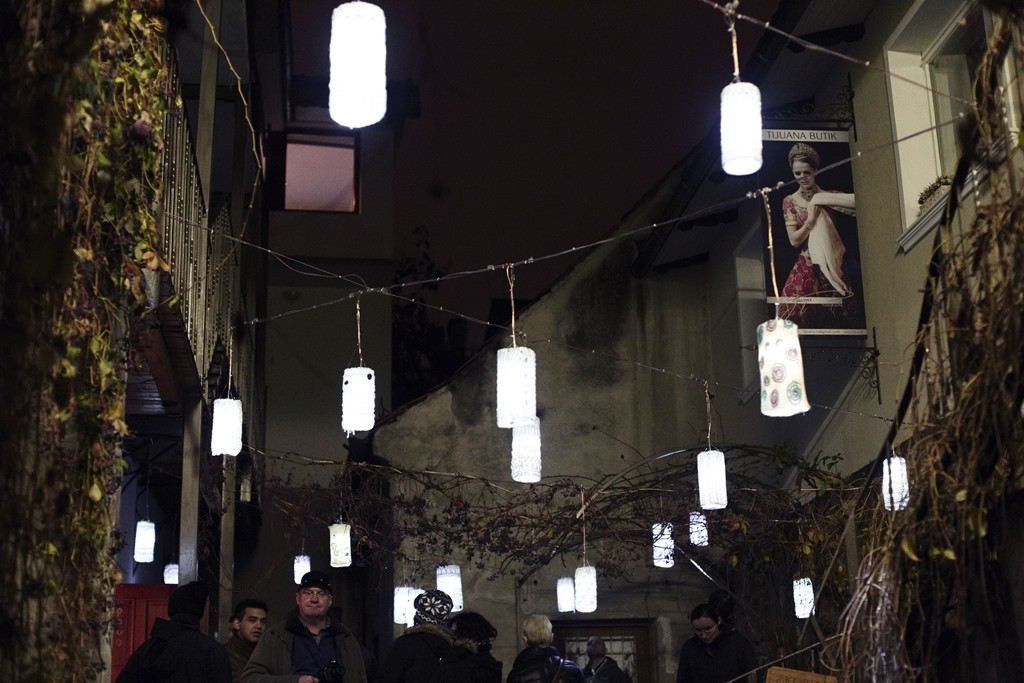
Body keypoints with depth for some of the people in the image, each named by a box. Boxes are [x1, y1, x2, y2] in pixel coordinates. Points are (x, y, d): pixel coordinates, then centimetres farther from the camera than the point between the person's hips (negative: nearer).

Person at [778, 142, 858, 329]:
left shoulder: (829, 197, 8)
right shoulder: (790, 201, 5)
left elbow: (857, 205, -9)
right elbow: (794, 240, -1)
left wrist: (823, 199, -12)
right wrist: (810, 220, -10)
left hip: (833, 266, 2)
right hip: (807, 269, -2)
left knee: (832, 322, 2)